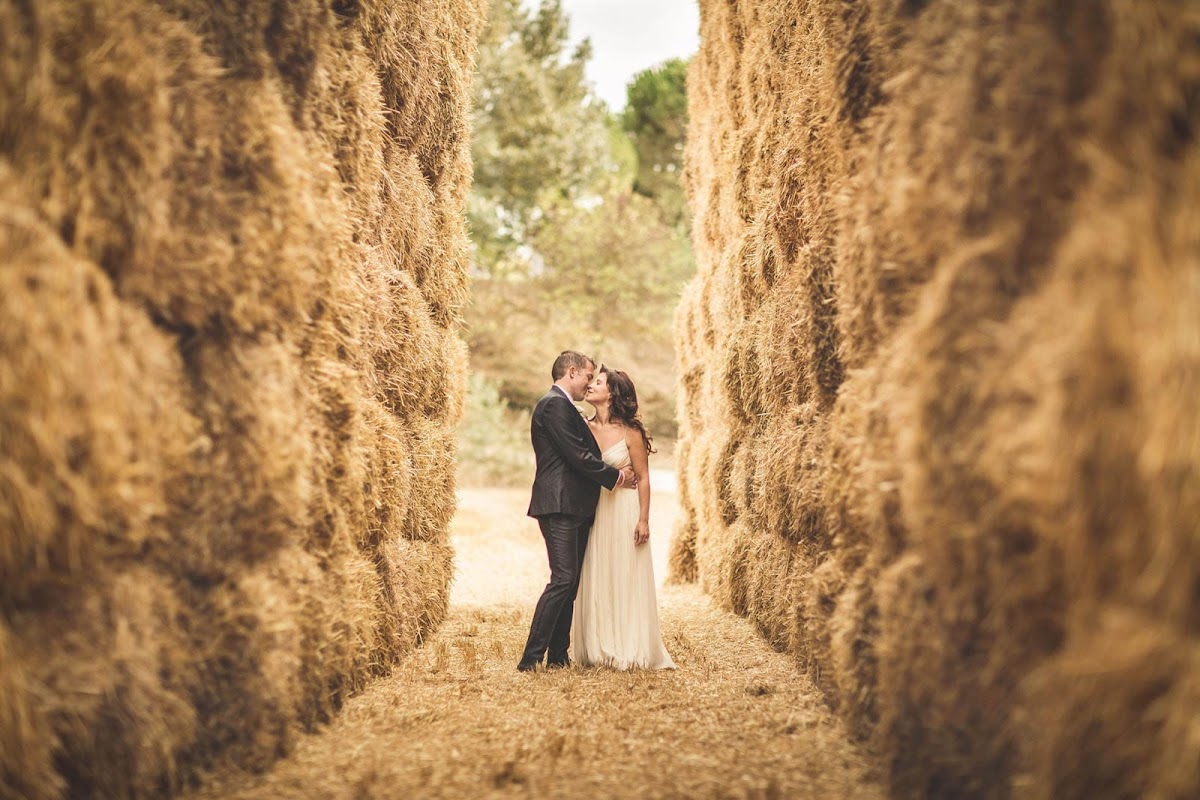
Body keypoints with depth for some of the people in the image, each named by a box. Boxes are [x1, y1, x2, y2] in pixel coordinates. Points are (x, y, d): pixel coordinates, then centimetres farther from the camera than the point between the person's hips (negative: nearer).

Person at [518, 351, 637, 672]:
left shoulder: (563, 406, 23)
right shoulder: (555, 404, -10)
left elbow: (582, 452, 22)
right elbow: (578, 456, -16)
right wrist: (615, 476, -7)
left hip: (574, 509, 11)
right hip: (560, 506, -11)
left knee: (569, 584, 10)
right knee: (563, 579, -14)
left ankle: (558, 656, 14)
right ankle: (530, 659, -13)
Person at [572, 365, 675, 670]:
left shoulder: (630, 432, -7)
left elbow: (643, 478, -5)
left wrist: (644, 520, -10)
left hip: (624, 512, -4)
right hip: (594, 511, 4)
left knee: (626, 581, 1)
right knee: (595, 582, 6)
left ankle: (629, 651, 9)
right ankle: (599, 650, 15)